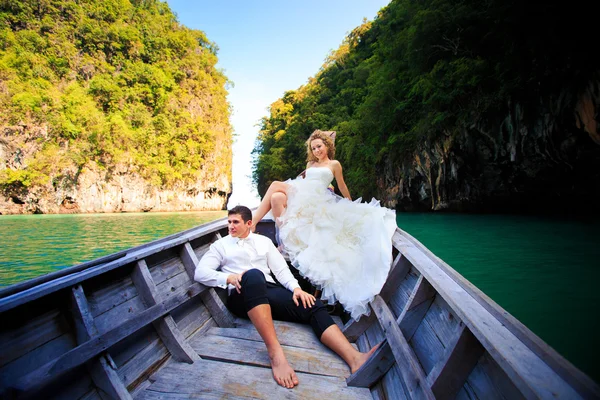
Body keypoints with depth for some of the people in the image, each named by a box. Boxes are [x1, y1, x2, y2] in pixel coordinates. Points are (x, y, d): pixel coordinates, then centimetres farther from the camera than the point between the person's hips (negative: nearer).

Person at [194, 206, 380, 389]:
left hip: (269, 291, 4)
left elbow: (281, 269, 15)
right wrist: (229, 278, -11)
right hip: (243, 295, -3)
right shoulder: (220, 245, 17)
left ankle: (354, 358, -38)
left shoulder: (264, 241, 23)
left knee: (313, 305, -22)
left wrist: (296, 288, -5)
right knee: (253, 275, -40)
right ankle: (275, 353, -49)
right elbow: (200, 272, 6)